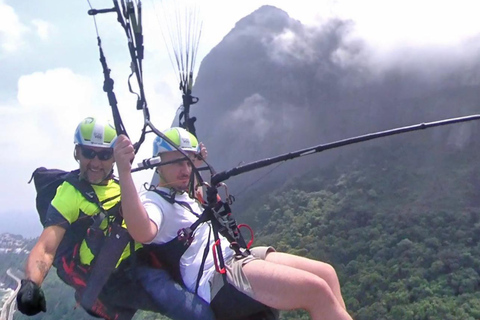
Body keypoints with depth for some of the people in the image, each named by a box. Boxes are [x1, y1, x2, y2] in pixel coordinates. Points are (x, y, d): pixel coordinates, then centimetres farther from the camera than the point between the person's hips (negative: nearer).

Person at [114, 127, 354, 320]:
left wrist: (196, 164, 39)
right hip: (216, 278, -10)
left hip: (239, 257, 10)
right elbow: (143, 232, -33)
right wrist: (123, 171, -40)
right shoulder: (152, 200, -6)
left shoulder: (183, 197, 22)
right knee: (317, 290, -23)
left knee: (326, 273, 1)